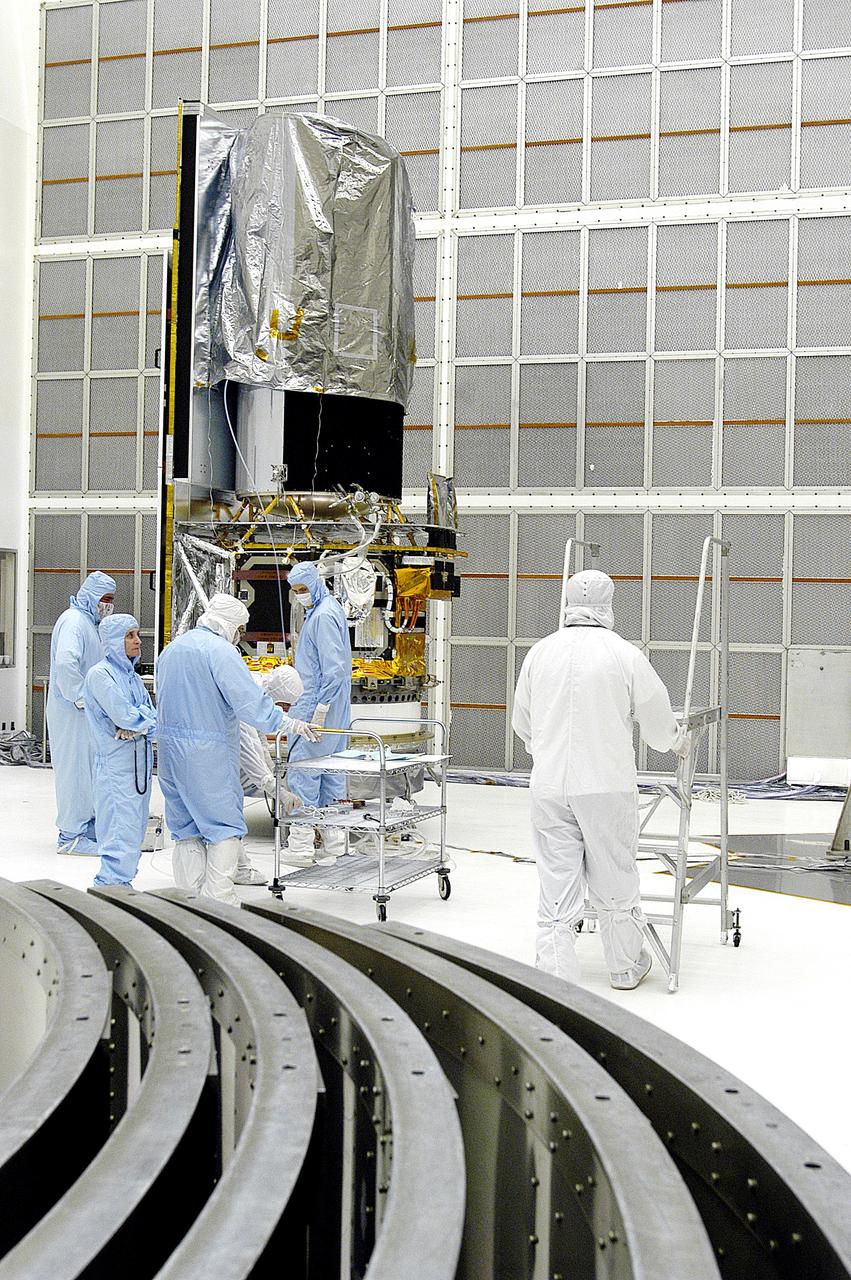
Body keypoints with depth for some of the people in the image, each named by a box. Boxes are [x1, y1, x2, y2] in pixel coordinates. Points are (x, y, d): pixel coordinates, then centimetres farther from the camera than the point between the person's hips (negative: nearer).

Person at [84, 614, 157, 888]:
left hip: (139, 760, 8)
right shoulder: (100, 674, -10)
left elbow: (151, 718, 8)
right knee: (121, 827, -10)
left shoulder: (131, 675, 15)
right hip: (116, 760, -8)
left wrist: (135, 728, -12)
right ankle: (111, 886, -6)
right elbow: (123, 715, -19)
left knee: (135, 826, 11)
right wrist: (144, 718, 0)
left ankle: (122, 880, 19)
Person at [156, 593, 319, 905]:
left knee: (186, 827, 12)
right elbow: (249, 701, -18)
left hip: (170, 750, 8)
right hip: (208, 753, -8)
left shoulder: (172, 648, 16)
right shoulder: (220, 650, -12)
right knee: (225, 824, -1)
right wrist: (289, 723, -12)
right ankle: (219, 899, -5)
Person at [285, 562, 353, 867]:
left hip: (316, 703, -10)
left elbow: (333, 667, -22)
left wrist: (320, 707, -22)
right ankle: (335, 844, 15)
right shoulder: (321, 610, 17)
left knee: (302, 769, -7)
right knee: (331, 771, 11)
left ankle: (300, 846, -5)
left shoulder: (324, 615, -15)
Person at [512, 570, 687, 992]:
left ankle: (553, 977, 3)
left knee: (556, 885, 4)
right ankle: (625, 968, 28)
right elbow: (658, 724, 2)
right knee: (614, 881, 12)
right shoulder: (625, 655, -7)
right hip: (608, 784, -2)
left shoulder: (540, 652, 3)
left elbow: (522, 724, 14)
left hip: (549, 787, 2)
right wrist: (677, 742, 25)